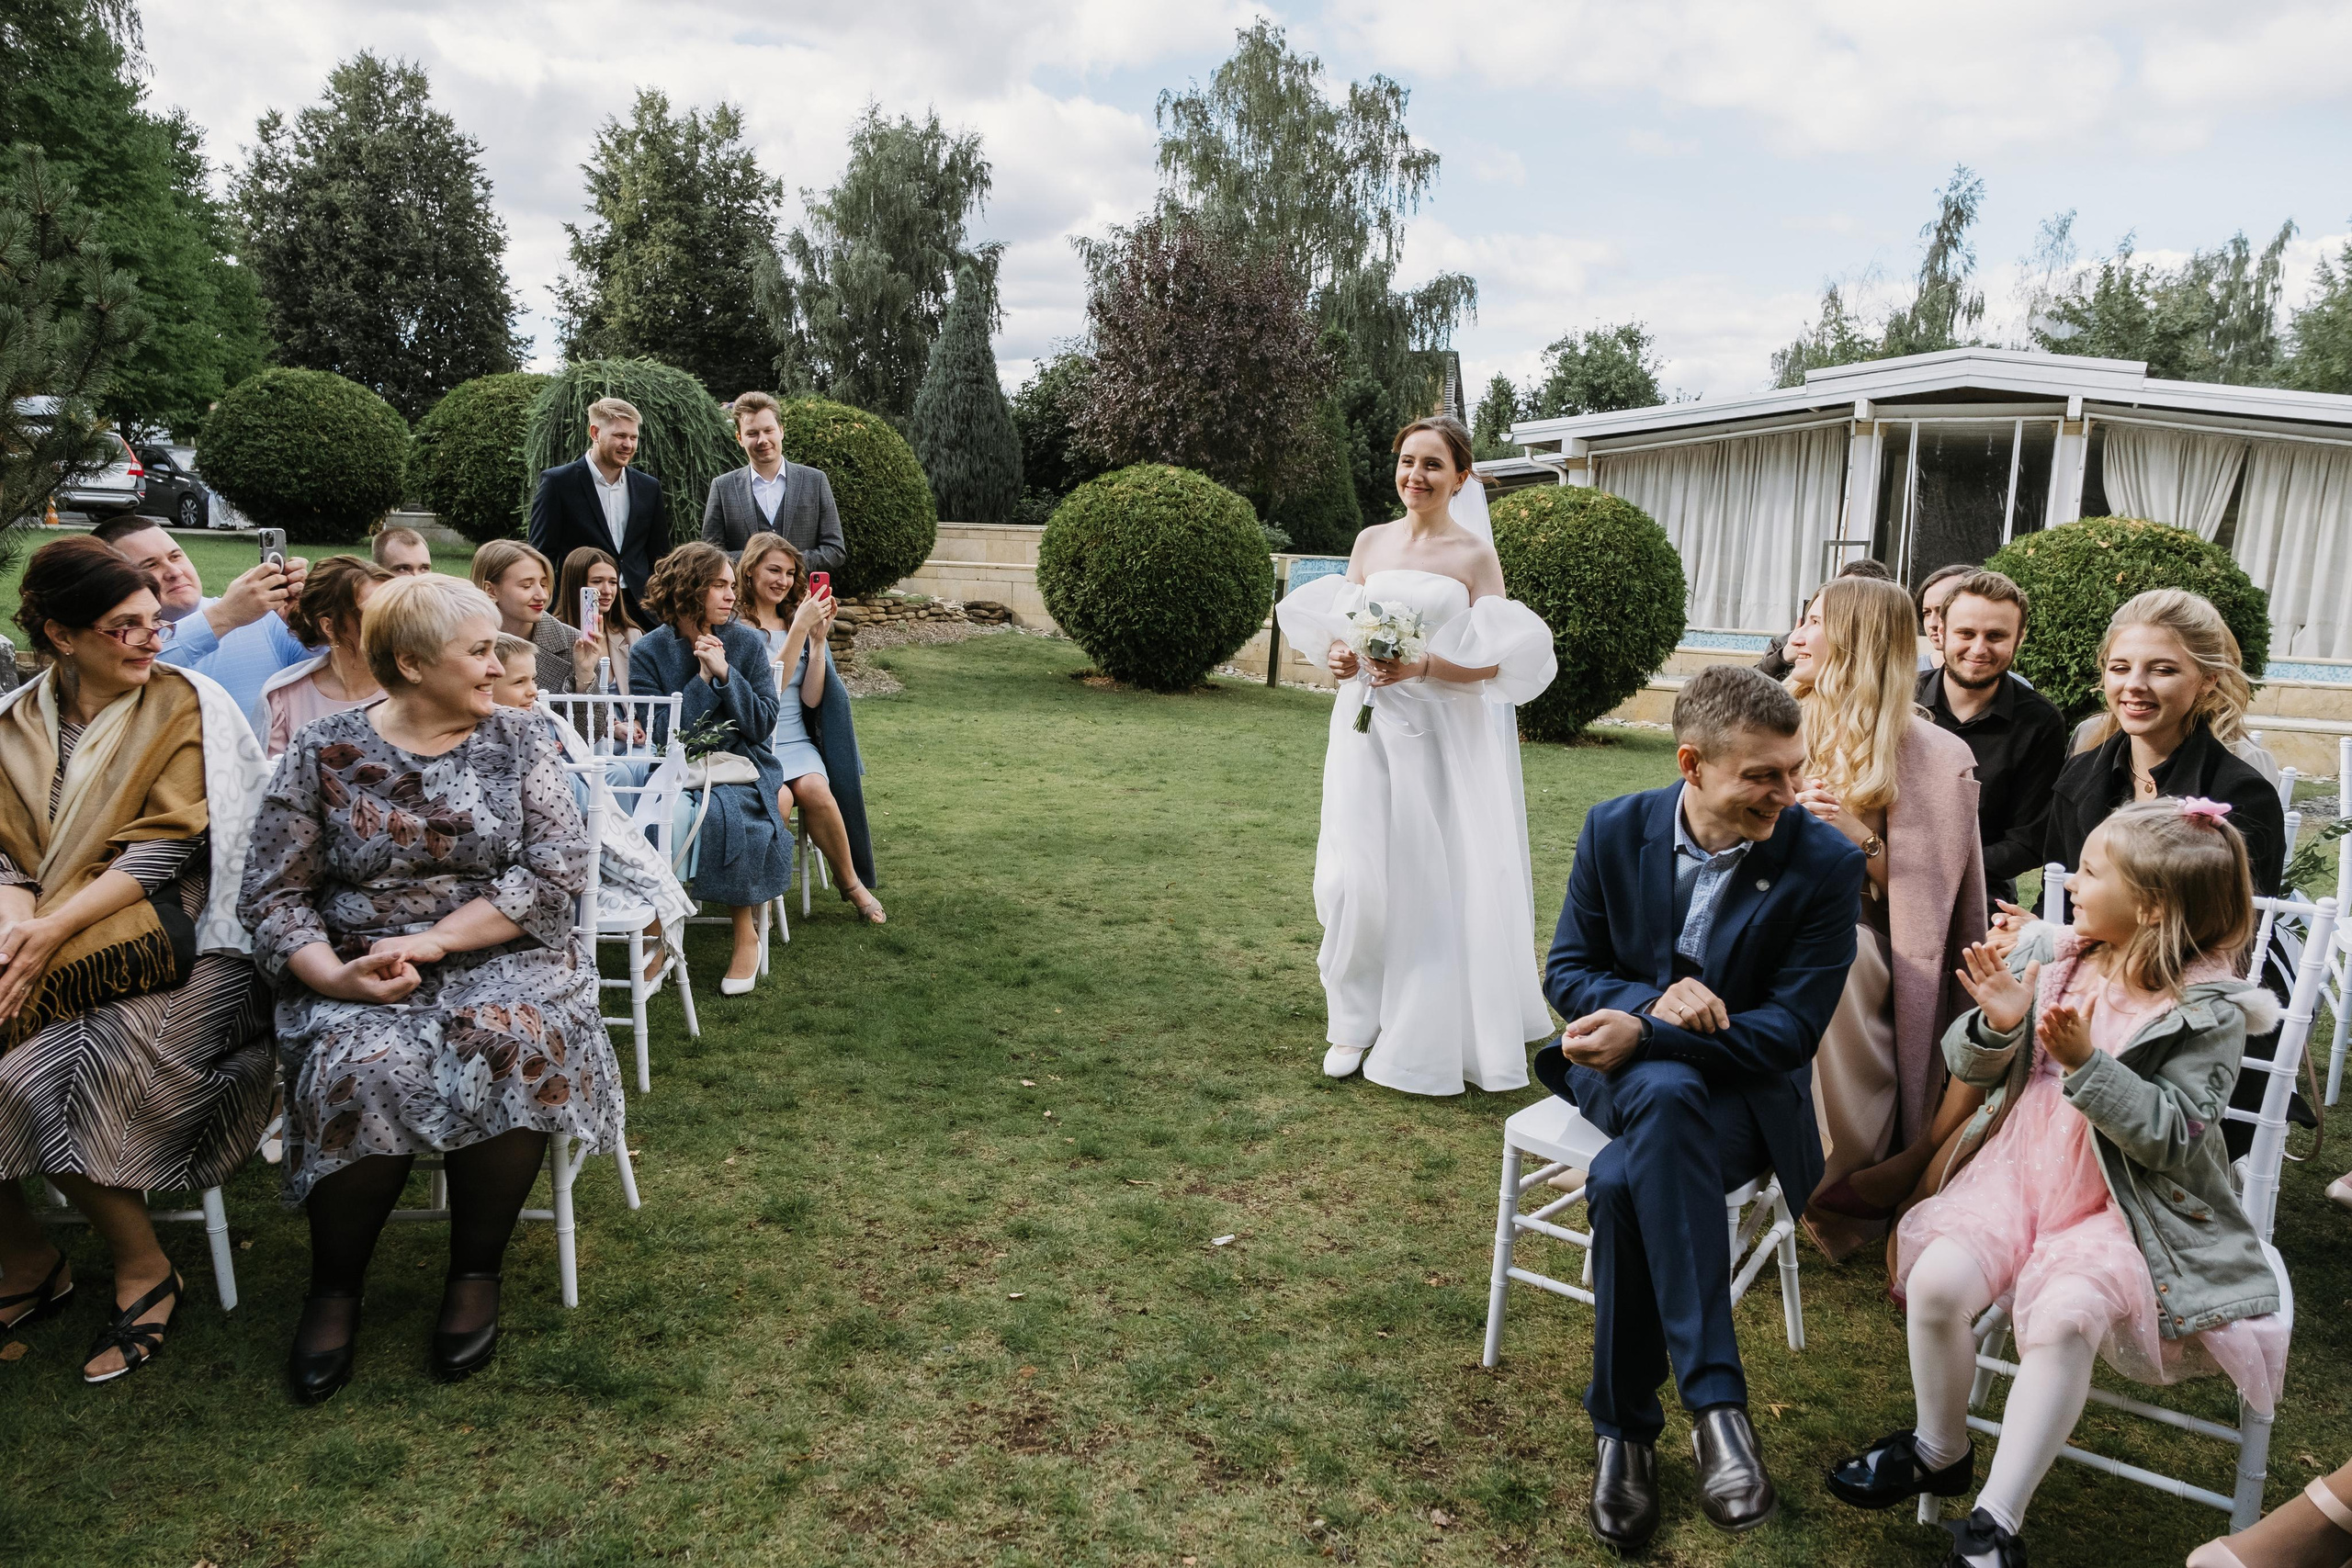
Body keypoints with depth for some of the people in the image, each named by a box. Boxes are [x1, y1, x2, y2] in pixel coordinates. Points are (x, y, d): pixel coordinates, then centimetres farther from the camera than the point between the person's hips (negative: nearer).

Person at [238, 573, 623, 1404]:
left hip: (500, 957, 0)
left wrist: (433, 939, -14)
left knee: (512, 1047, -33)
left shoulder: (520, 739, 5)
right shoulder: (321, 752, 4)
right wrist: (331, 973, -17)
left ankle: (476, 1272, -11)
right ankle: (334, 1286, -6)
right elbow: (274, 893, 2)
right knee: (366, 1070, -32)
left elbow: (558, 871, -6)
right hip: (356, 970, 0)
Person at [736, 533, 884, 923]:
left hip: (794, 741, 4)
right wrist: (799, 629, -16)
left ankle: (851, 882, -11)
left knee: (813, 788, -29)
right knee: (777, 797, -34)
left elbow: (811, 699, 7)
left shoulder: (799, 618, 16)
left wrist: (818, 638, -3)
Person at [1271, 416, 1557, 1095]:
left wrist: (1422, 667, -20)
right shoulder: (1371, 541, 10)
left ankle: (1427, 1036, 14)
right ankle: (1358, 1022, 14)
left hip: (1442, 736, -3)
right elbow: (1338, 625, 15)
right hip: (1367, 726, 3)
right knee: (1357, 876, 0)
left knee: (1435, 880, 0)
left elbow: (1493, 662, -6)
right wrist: (1338, 656, -7)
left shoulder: (1475, 554, -1)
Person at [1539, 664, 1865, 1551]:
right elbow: (1566, 973, 2)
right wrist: (1653, 1002, -20)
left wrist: (1646, 1036, -25)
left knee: (1624, 1181, -35)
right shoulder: (1614, 830, -4)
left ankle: (1625, 1426, -19)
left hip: (1744, 1087, -2)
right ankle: (1715, 1402, -28)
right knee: (1667, 1097, -36)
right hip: (1626, 1071, 2)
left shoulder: (1826, 863, -11)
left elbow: (1791, 1028, -14)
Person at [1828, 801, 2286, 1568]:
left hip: (2126, 1205, -4)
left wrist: (2086, 1064, -27)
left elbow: (2172, 1135, -16)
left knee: (2062, 1317, -30)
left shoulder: (2206, 1011, -10)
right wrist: (1997, 1026, -15)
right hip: (2021, 1170, 4)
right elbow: (1971, 1067, 7)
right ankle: (1940, 1451, 9)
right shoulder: (2046, 954, 1)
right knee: (1937, 1279, -19)